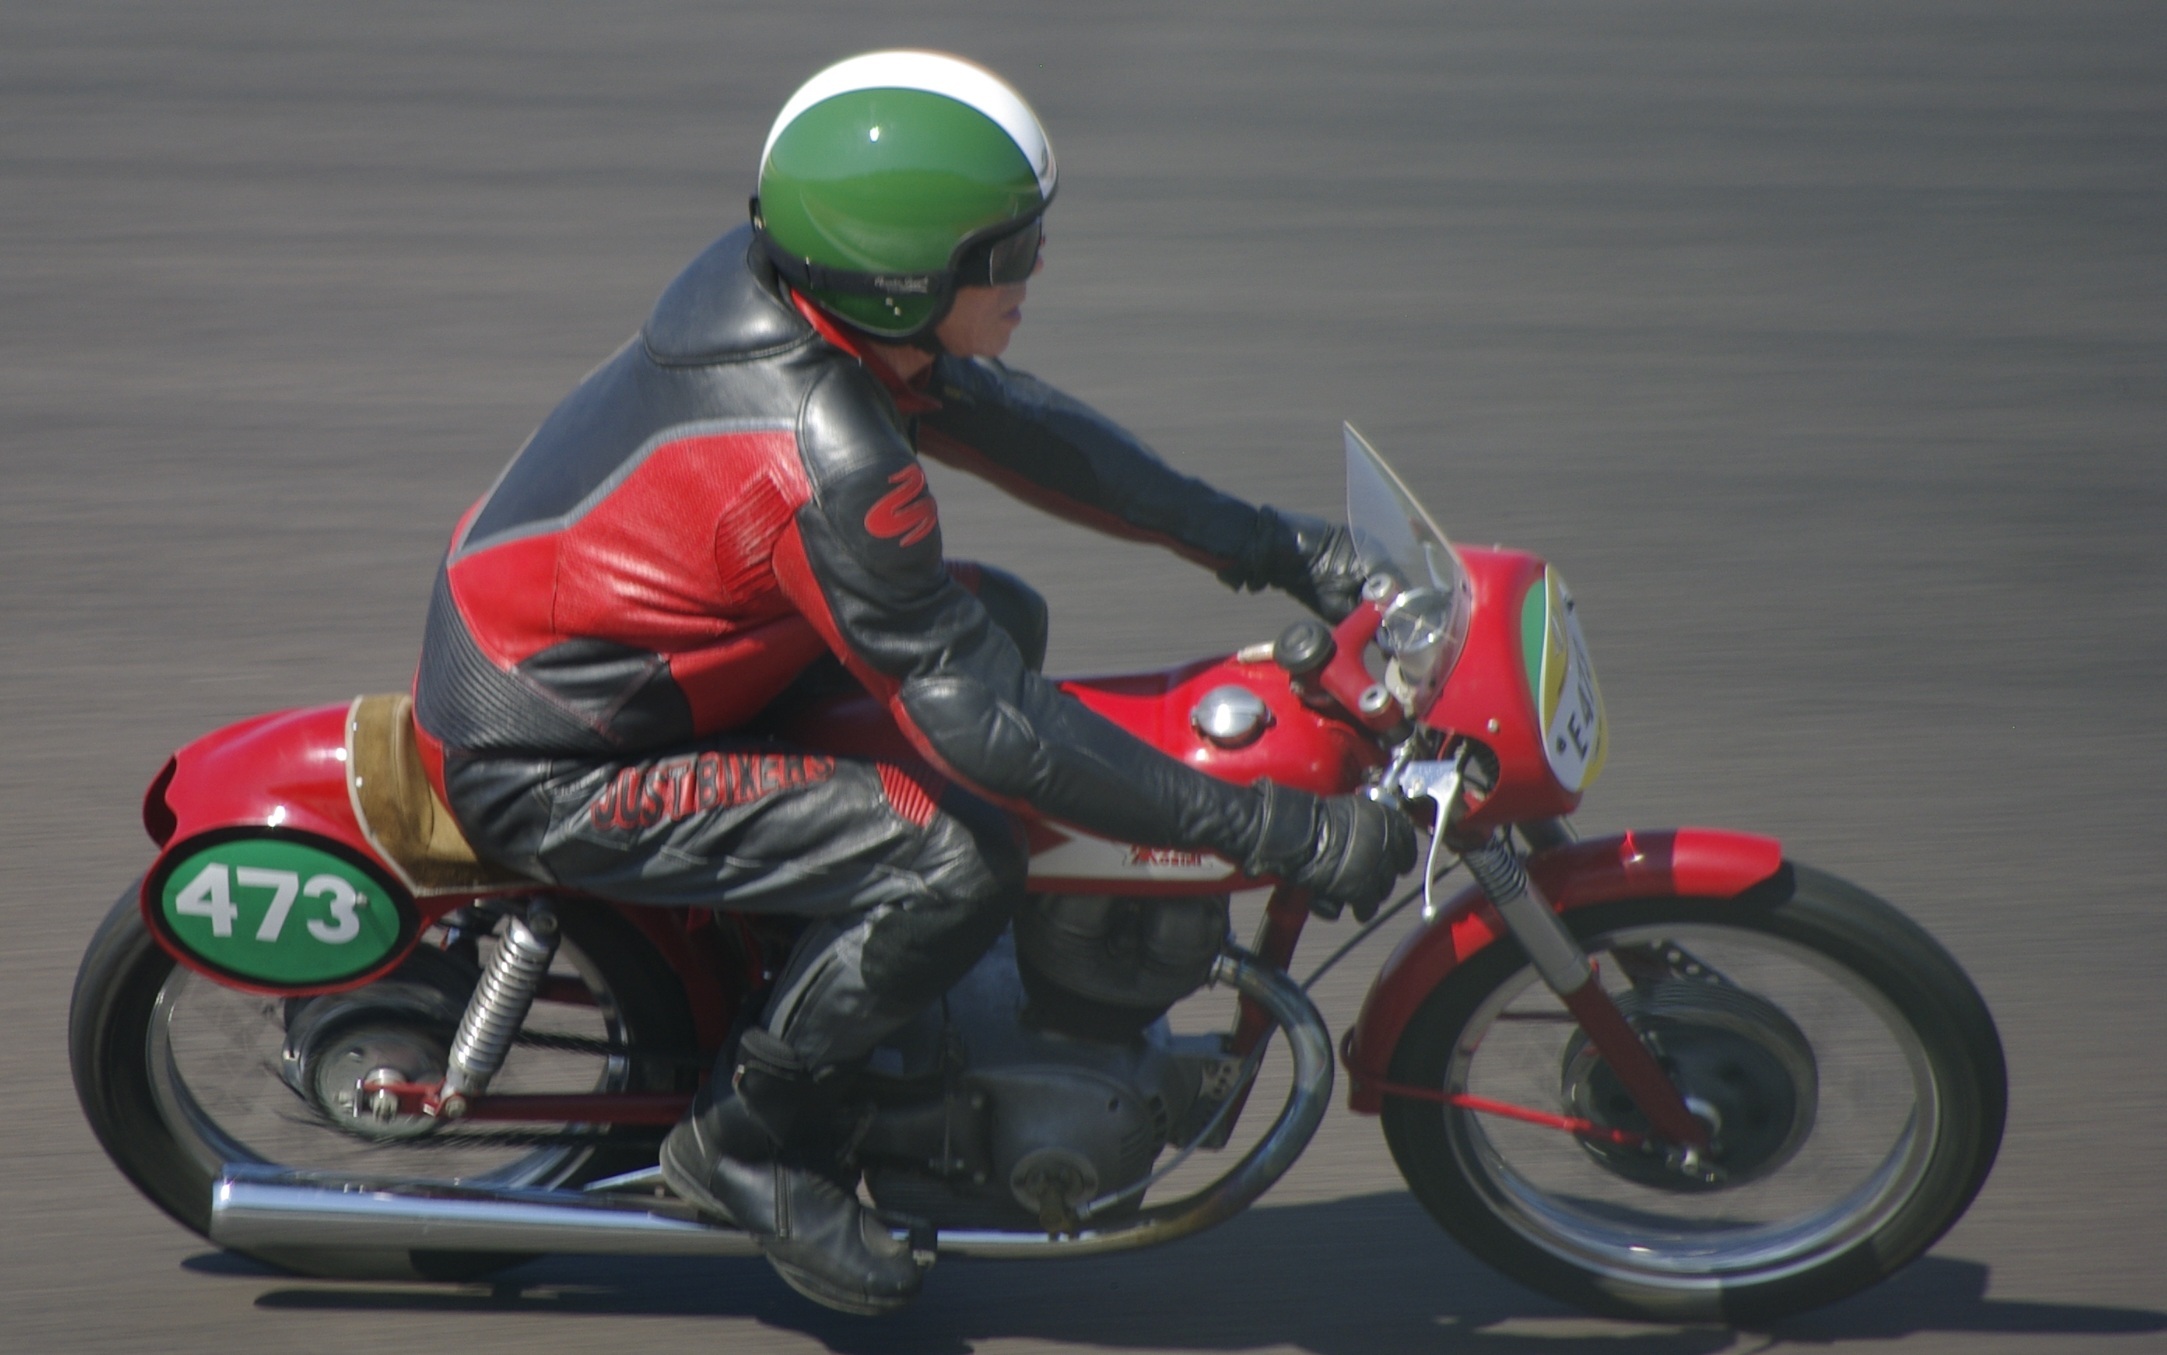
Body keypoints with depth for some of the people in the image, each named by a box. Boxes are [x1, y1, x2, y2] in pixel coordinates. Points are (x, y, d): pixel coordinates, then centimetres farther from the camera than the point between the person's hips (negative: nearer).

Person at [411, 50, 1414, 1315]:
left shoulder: (770, 283, -5)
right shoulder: (824, 465, -31)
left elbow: (1003, 417, 8)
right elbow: (991, 729, -28)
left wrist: (1251, 538, 6)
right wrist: (1275, 831, -25)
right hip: (549, 774, -10)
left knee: (998, 615, 14)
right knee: (966, 856, -22)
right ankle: (752, 1133, -1)